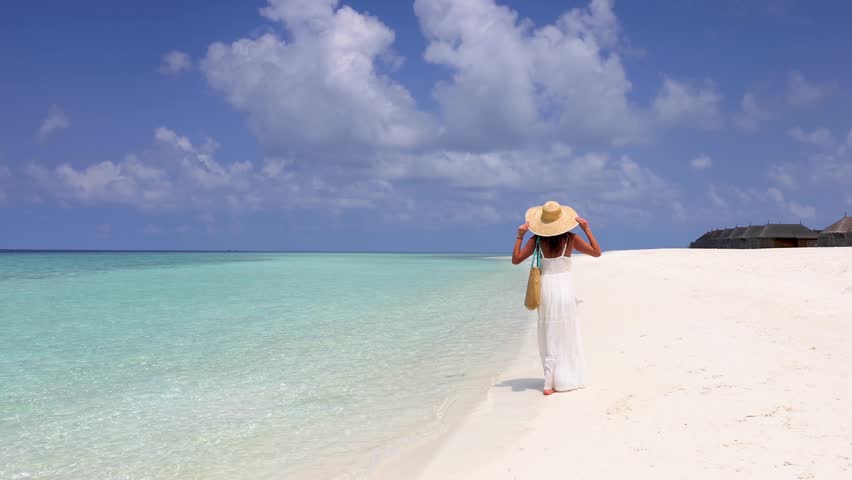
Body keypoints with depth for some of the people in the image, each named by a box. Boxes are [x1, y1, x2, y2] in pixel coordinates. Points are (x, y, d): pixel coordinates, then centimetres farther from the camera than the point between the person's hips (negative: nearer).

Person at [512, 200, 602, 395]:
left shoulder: (536, 240, -3)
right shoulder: (570, 239, -5)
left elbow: (516, 259, 0)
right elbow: (597, 252, 3)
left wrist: (520, 236, 1)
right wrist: (587, 229, 2)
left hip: (545, 288, 2)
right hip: (565, 286, -1)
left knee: (549, 335, 10)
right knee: (565, 335, 9)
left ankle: (551, 381, 13)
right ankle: (550, 383, 9)